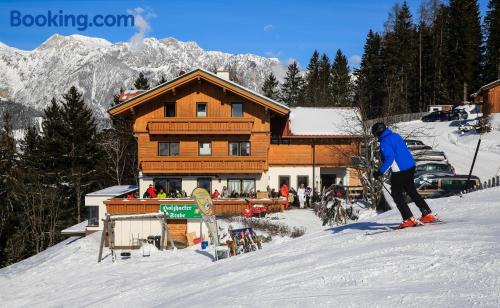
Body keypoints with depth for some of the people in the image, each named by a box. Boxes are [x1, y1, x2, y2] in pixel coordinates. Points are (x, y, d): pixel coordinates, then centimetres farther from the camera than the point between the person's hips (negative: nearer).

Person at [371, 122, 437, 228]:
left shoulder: (384, 142, -15)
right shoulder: (396, 136, 11)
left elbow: (389, 159, -23)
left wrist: (380, 172, -20)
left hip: (399, 171, -9)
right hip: (411, 167, 9)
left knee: (397, 195, 4)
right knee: (412, 191, 20)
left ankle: (409, 219, 0)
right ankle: (428, 214, 23)